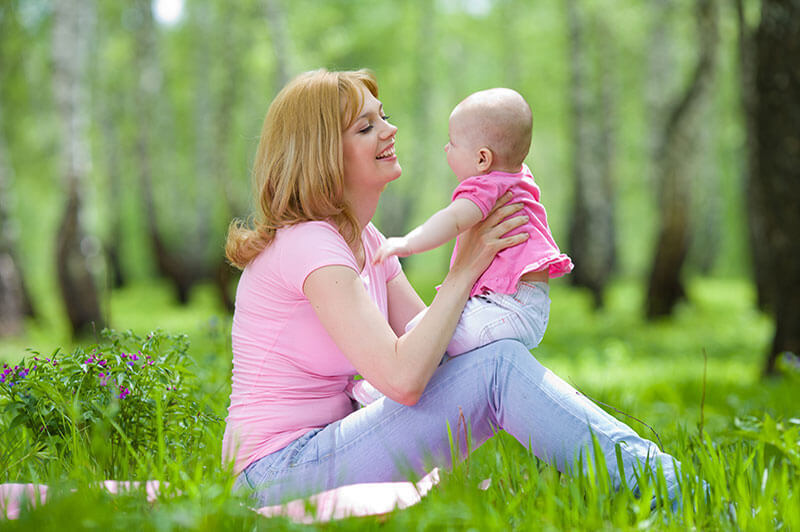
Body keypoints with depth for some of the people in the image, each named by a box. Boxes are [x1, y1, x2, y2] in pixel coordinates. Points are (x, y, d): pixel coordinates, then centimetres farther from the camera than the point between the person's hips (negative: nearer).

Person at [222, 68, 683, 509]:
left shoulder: (365, 240, 13)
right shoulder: (308, 244, -17)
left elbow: (426, 344, 7)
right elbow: (403, 377, -26)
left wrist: (477, 260, -5)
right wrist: (464, 271, -16)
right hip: (280, 475, -9)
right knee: (497, 366, -18)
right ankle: (652, 481, -16)